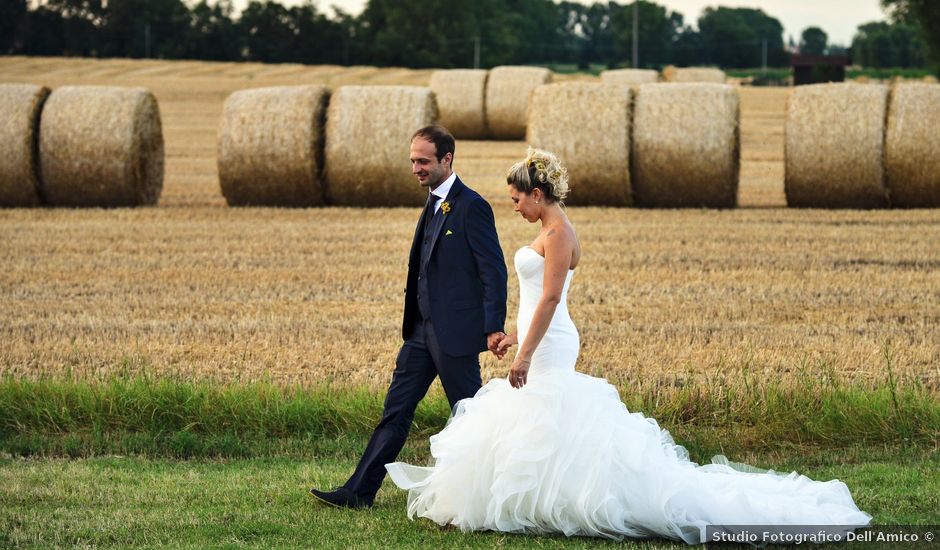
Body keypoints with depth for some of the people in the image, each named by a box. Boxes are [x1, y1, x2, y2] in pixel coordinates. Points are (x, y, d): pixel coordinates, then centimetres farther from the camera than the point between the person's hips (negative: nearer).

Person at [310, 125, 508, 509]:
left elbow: (494, 272, -16)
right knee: (396, 409, 7)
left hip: (455, 331, -9)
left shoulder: (471, 207, -14)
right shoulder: (434, 204, 14)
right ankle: (360, 491, 8)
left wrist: (493, 328, -20)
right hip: (423, 329, 9)